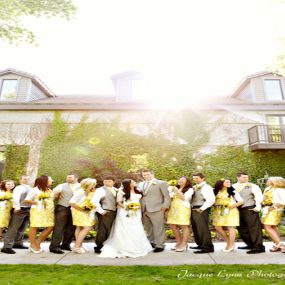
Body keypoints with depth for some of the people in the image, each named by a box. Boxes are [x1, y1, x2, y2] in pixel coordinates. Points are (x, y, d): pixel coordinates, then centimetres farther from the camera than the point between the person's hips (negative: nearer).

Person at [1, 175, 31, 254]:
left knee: (22, 229, 18)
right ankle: (7, 247, 0)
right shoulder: (19, 188, -7)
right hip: (20, 210, -8)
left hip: (28, 210, 8)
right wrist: (16, 207, -32)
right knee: (13, 228, -5)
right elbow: (15, 197, -22)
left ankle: (18, 243, 31)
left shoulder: (31, 189, 18)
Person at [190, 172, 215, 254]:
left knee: (203, 228, -5)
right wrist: (191, 207, 11)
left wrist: (202, 208, -20)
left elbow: (211, 199, -20)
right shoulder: (194, 188, 16)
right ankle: (201, 245, 30)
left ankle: (207, 247, 6)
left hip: (201, 210, -9)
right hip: (194, 209, 9)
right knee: (195, 228, 16)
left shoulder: (206, 187, -9)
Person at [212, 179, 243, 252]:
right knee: (218, 227, 3)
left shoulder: (232, 192, -1)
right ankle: (228, 242, 22)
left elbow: (241, 201, -4)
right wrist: (214, 205, -4)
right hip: (219, 211, 4)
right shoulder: (216, 191, 6)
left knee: (230, 227, -2)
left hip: (230, 211, -4)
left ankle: (231, 245, 13)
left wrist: (233, 206, -11)